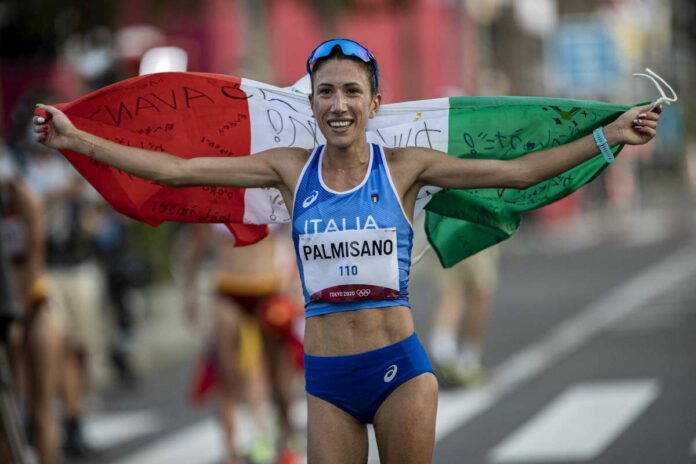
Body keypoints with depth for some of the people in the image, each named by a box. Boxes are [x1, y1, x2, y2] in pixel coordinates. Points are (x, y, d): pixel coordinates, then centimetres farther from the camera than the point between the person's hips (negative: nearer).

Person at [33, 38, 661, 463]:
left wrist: (608, 137, -10)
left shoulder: (403, 167, -2)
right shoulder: (291, 169, 3)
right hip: (326, 377, 2)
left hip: (400, 366, -1)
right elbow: (175, 170, 3)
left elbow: (519, 171, -4)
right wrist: (76, 140, -1)